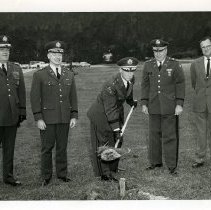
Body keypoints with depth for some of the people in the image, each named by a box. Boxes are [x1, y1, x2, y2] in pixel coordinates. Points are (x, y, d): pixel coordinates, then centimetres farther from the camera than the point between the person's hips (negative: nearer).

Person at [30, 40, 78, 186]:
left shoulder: (69, 75, 11)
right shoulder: (39, 75, -1)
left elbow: (73, 97, 12)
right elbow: (35, 98, -3)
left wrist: (74, 116, 4)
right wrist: (38, 118, -10)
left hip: (64, 119, 3)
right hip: (47, 118, -3)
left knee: (62, 148, 9)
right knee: (47, 148, 4)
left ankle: (62, 174, 21)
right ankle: (46, 177, 16)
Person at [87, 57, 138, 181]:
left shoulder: (131, 79, -10)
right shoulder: (111, 86, -32)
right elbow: (110, 110, -29)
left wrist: (131, 101, 32)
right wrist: (116, 130, -29)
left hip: (117, 111, 8)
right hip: (102, 114, -7)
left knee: (117, 141, 10)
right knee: (105, 143, -4)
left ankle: (112, 169, 24)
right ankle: (104, 173, 4)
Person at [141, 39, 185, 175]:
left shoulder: (175, 65, -1)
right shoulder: (148, 65, 7)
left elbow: (180, 85, -2)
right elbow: (145, 85, 10)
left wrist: (179, 104, -8)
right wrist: (144, 103, 5)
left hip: (170, 108, -3)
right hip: (154, 107, 3)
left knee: (170, 136, 0)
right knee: (154, 135, 9)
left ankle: (172, 165, 8)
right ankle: (155, 162, 23)